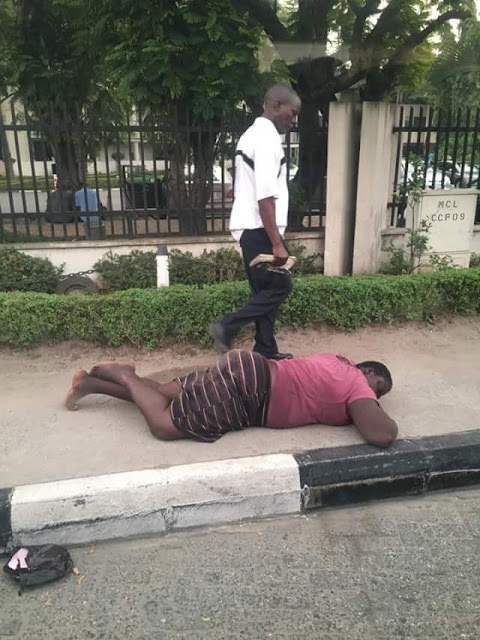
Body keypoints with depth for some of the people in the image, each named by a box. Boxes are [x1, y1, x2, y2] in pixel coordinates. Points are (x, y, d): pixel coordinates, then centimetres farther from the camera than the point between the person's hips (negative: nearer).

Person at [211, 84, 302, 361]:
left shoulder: (253, 134, 18)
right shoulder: (267, 139, -15)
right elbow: (265, 197, -24)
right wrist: (277, 243, -25)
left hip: (249, 226, 10)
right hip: (259, 229, -10)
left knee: (265, 288, 13)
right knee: (280, 285, -2)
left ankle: (266, 350, 21)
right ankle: (228, 328, -1)